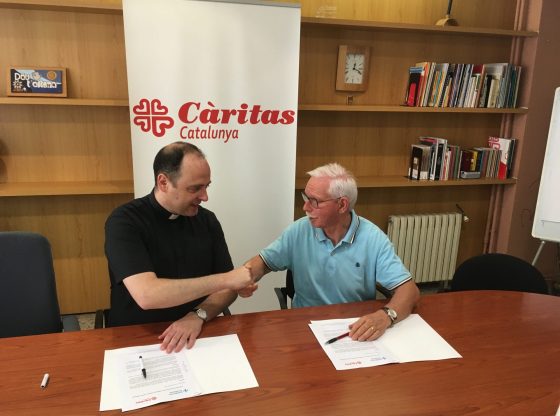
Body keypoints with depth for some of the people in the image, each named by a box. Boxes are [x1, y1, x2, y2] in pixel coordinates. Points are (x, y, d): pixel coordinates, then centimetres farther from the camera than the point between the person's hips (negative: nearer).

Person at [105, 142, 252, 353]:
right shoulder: (124, 221, -13)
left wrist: (198, 316, -18)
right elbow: (147, 295, -25)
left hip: (197, 337, 2)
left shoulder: (207, 220, 1)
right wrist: (225, 279, -21)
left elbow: (228, 287, 1)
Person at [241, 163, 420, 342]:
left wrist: (386, 316, -34)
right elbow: (263, 262, 8)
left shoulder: (373, 238, -10)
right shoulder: (299, 231, -2)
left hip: (356, 330, 0)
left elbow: (409, 289, -13)